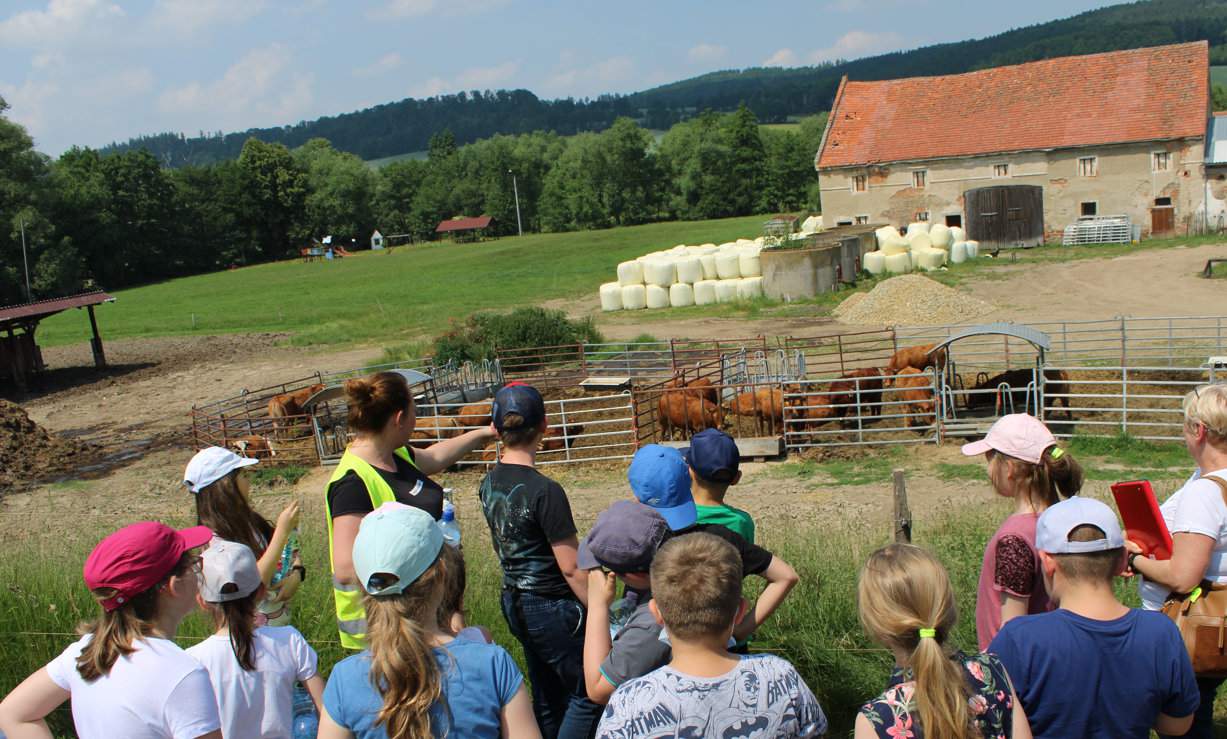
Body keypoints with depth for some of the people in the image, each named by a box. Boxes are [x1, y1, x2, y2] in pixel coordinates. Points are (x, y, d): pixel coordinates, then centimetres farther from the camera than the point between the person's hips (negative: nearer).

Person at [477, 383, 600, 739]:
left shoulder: (488, 483, -1)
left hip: (514, 602, 8)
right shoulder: (545, 491, -24)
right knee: (589, 695, 8)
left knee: (547, 700, 20)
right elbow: (572, 568, -20)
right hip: (551, 607, -8)